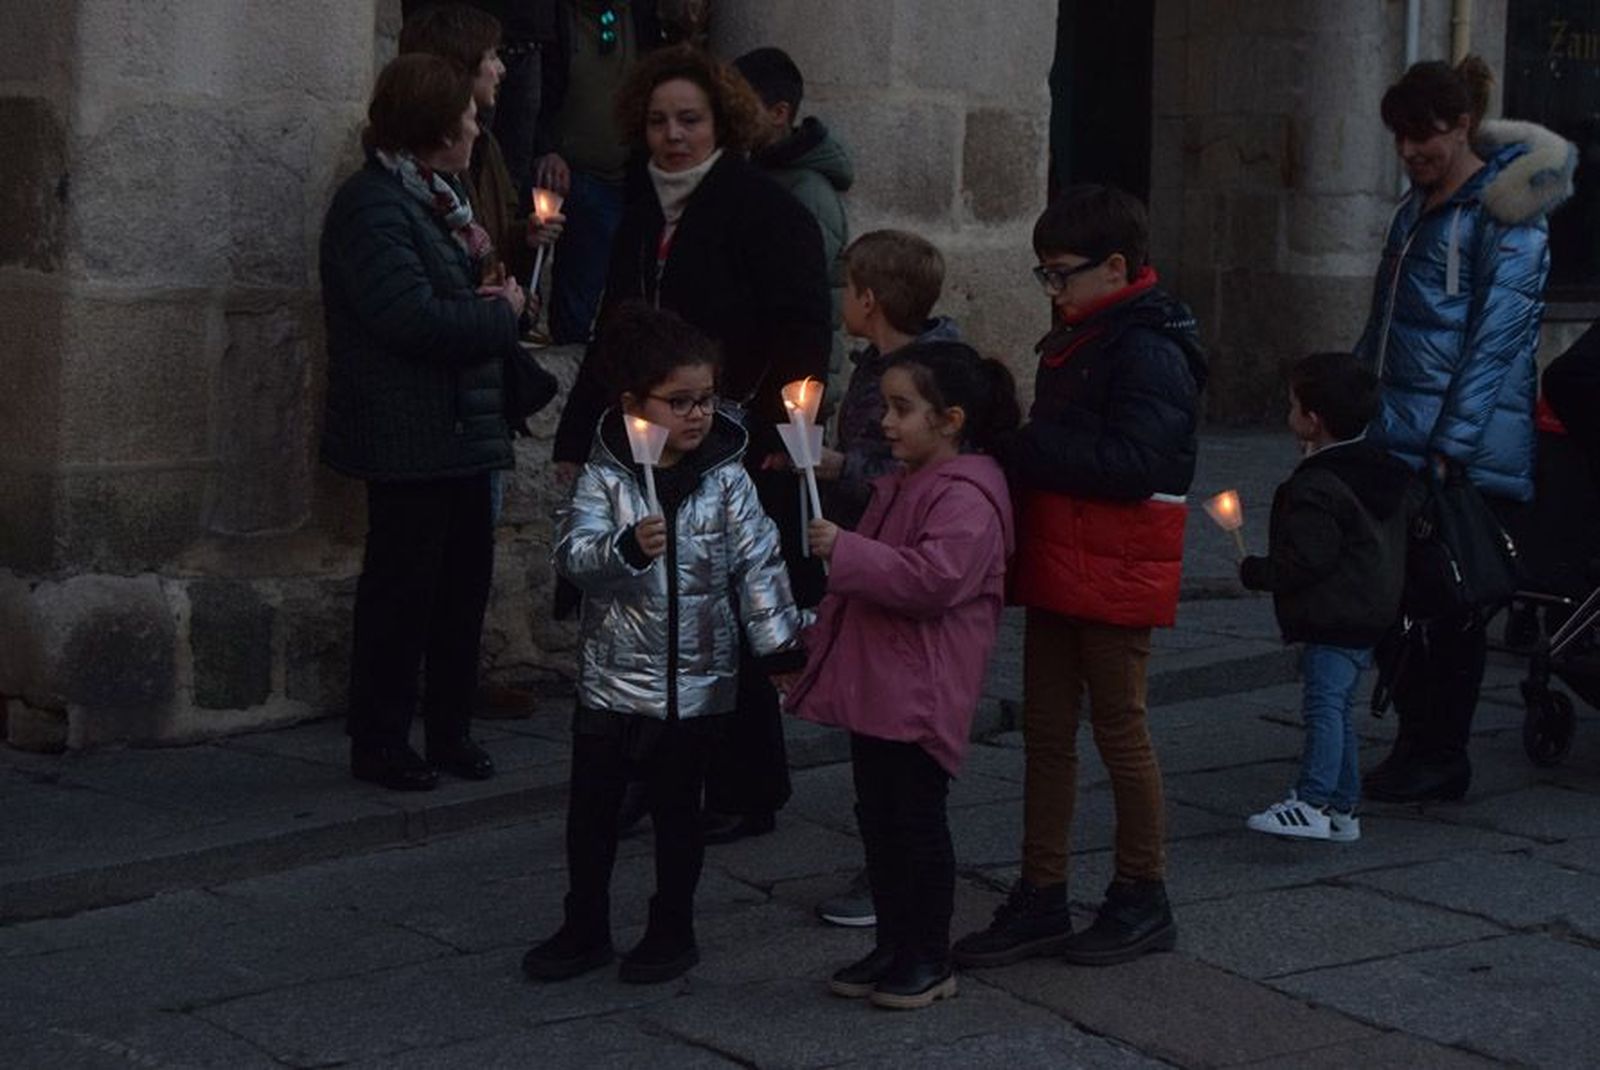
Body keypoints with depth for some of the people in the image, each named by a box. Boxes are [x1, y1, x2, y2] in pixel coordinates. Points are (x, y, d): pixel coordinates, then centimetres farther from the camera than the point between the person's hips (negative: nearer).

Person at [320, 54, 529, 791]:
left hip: (462, 431, 9)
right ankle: (379, 744, 9)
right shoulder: (373, 204, -15)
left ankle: (450, 729, 24)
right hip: (409, 441, -9)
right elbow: (414, 318, -24)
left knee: (464, 579, 13)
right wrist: (500, 311, -10)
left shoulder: (437, 196, 15)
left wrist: (479, 264, 2)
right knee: (402, 589, -1)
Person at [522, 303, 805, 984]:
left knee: (676, 810, 12)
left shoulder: (726, 480, -4)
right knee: (591, 808, 10)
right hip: (613, 678, 0)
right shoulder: (604, 479, -8)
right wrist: (626, 547, -37)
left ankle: (672, 931, 26)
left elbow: (757, 563, -2)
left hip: (696, 683, 0)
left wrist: (778, 641, -6)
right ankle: (585, 930, 25)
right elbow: (572, 552, -19)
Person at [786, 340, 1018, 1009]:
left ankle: (930, 960, 9)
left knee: (917, 821, -2)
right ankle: (892, 946, 23)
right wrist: (826, 627, 30)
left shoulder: (966, 497, -16)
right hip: (875, 684, 10)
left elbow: (932, 578, -29)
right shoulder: (903, 484, 16)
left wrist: (844, 550, -26)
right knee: (878, 818, 13)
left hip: (921, 696, -10)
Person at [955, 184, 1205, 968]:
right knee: (1046, 731, 10)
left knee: (1119, 728, 1)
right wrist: (1018, 447, -1)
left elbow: (1132, 464, -24)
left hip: (1115, 578, -9)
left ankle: (1142, 897, 15)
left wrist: (1020, 448, -21)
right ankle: (1040, 900, 17)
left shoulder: (1149, 351, -14)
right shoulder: (1072, 345, 15)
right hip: (1056, 571, 9)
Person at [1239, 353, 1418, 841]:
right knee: (1337, 709, 14)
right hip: (1374, 613, 10)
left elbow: (1306, 560, -22)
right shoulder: (1387, 472, 11)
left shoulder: (1316, 488, -17)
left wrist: (1254, 571, -7)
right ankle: (1343, 809, 17)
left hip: (1332, 620, -10)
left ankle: (1313, 802, -16)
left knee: (1323, 706, -12)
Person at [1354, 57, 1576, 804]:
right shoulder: (1419, 208, 16)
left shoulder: (1505, 218, -10)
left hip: (1468, 459, -8)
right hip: (1399, 446, 8)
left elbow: (1495, 341, -14)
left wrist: (1451, 447, -18)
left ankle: (1440, 759, 10)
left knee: (1449, 609, 0)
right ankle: (1416, 749, 18)